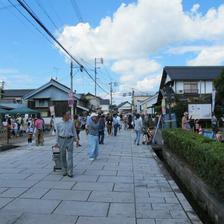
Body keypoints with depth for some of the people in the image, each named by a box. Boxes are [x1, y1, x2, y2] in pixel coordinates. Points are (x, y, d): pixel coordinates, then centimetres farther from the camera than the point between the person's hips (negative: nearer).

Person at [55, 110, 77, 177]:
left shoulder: (71, 123, 4)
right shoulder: (59, 124, 1)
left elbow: (74, 132, 9)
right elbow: (57, 133, 7)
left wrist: (76, 140, 5)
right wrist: (57, 142, 6)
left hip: (70, 140, 0)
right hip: (62, 140, 0)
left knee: (70, 156, -3)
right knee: (63, 157, 8)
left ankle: (70, 172, 2)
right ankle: (64, 171, 23)